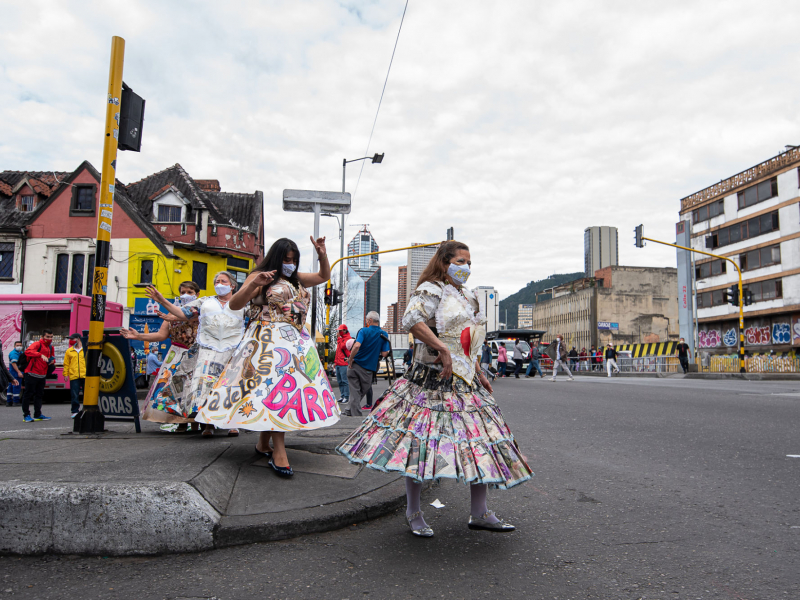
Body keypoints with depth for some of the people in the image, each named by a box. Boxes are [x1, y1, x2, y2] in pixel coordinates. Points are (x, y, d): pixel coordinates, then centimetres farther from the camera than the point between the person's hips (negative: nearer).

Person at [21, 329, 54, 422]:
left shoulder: (51, 347, 14)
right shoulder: (37, 344, -10)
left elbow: (52, 357, 28)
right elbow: (28, 351, -29)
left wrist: (52, 360, 4)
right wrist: (41, 355, -41)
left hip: (42, 375, 8)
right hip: (32, 374, -8)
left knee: (39, 395, 13)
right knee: (28, 394, -1)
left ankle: (38, 414, 20)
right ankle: (26, 415, 5)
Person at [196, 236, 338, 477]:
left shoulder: (297, 280, 21)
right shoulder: (261, 277, 0)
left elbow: (323, 275, 31)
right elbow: (234, 305, -9)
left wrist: (322, 254, 14)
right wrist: (253, 284, -23)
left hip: (297, 343, 7)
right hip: (269, 342, -7)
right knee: (274, 387, -18)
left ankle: (263, 444, 15)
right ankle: (278, 451, -21)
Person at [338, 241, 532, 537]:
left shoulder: (468, 297, 21)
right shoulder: (431, 290, -6)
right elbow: (412, 319, -25)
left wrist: (479, 374, 22)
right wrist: (442, 348, -26)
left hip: (466, 382, 8)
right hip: (432, 379, -8)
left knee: (481, 441, 6)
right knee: (421, 442, -3)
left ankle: (479, 513, 17)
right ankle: (413, 513, 12)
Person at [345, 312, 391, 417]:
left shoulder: (364, 331, -7)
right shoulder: (384, 334, 0)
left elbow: (356, 346, -23)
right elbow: (384, 354, -3)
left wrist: (350, 359, -11)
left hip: (355, 365, -2)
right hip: (369, 368, 2)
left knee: (355, 391, 8)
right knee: (363, 391, 18)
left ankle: (355, 414, 8)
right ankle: (349, 411, 23)